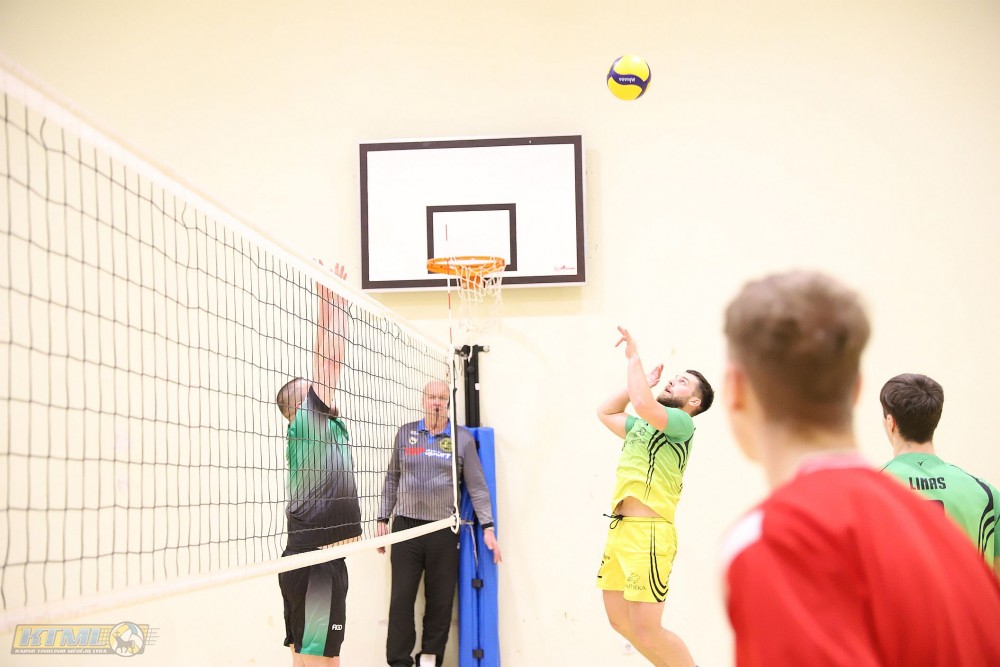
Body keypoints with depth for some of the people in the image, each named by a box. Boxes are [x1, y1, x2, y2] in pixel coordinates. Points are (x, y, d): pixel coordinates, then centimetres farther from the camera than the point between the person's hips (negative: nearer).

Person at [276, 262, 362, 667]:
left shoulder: (329, 423, 17)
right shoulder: (305, 420, -6)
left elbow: (335, 360, 17)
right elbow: (325, 360, -10)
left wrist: (339, 303, 17)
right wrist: (326, 301, -6)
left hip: (326, 557, 9)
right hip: (313, 557, -9)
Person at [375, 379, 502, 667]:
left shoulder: (462, 438, 3)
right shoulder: (405, 433, 7)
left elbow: (477, 485, 3)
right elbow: (392, 479, 13)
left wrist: (488, 527, -2)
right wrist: (383, 519, 10)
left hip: (444, 530, -1)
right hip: (405, 526, 1)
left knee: (440, 600, 4)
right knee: (401, 599, -2)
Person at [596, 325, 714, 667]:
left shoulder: (681, 424, -6)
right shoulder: (643, 425, 20)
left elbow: (643, 405, -23)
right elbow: (605, 412, 29)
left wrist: (634, 358, -13)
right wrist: (642, 380, 23)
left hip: (647, 532, -9)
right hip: (618, 528, 9)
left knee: (647, 631, -10)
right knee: (620, 622, 12)